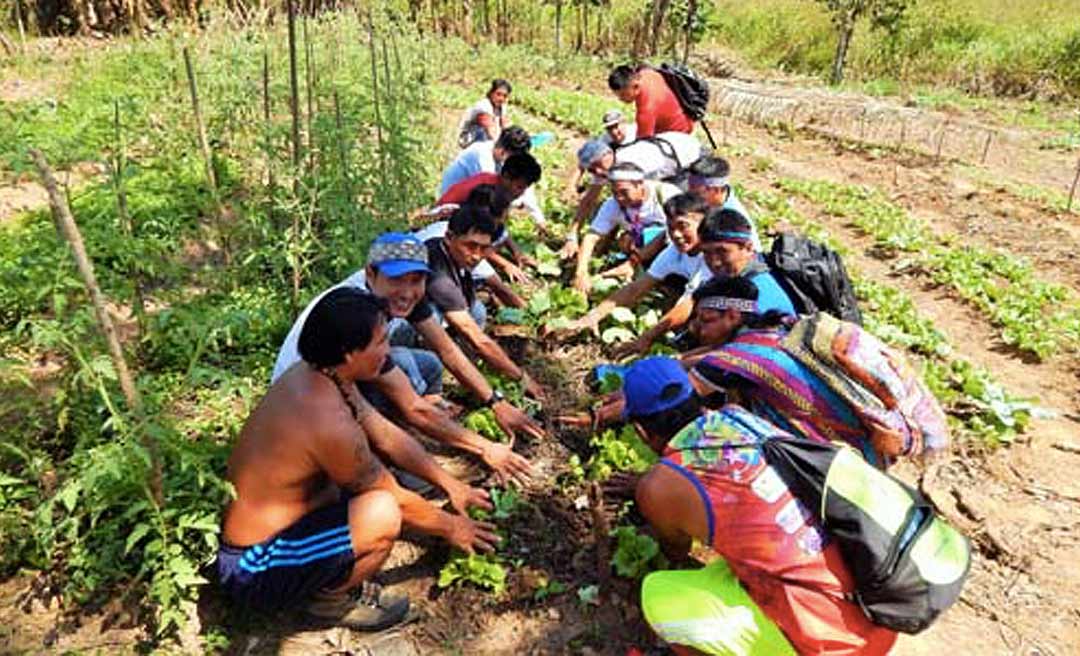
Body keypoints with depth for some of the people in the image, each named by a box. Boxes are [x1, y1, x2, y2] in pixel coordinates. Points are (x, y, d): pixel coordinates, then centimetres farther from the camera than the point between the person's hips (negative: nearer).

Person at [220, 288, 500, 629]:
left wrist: (450, 483, 8)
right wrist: (450, 527, 1)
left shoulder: (313, 374, -4)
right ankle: (330, 601, 1)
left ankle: (329, 579, 10)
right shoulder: (329, 422, -31)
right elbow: (396, 500, -16)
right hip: (254, 571, -9)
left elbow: (387, 434, 6)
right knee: (383, 515, -28)